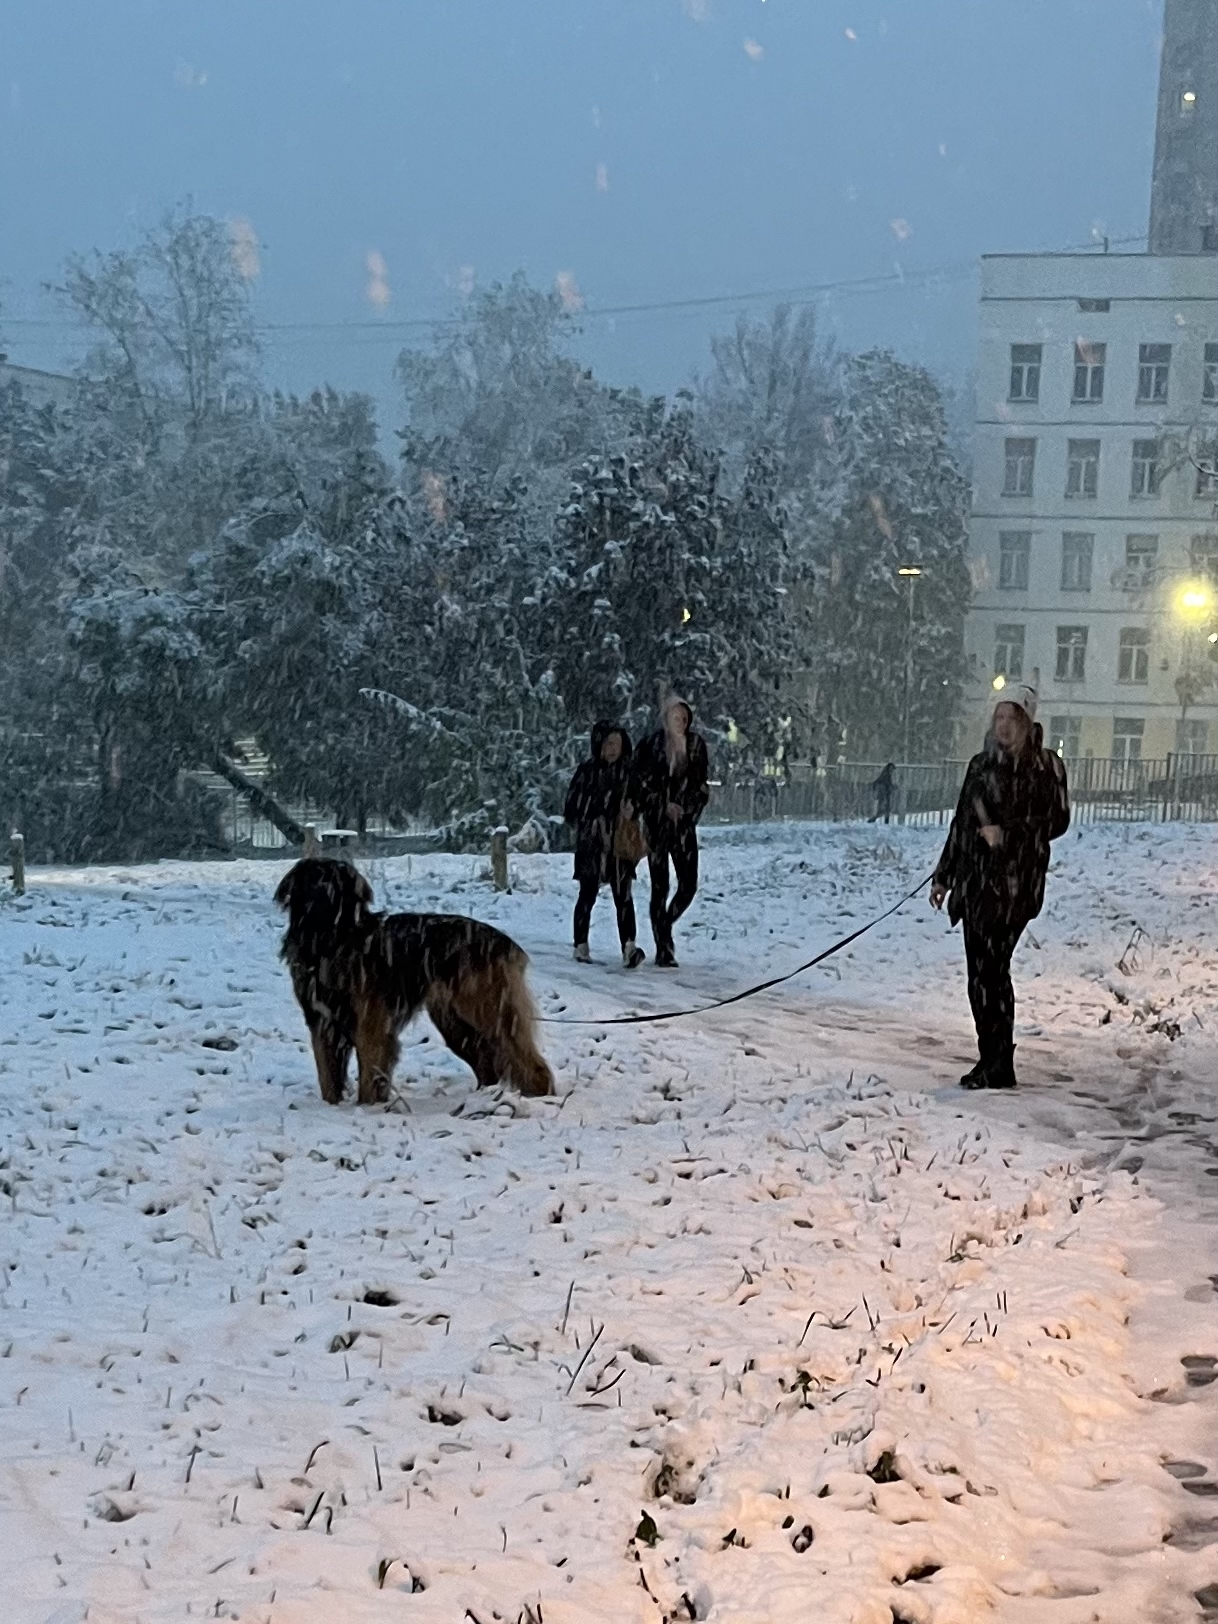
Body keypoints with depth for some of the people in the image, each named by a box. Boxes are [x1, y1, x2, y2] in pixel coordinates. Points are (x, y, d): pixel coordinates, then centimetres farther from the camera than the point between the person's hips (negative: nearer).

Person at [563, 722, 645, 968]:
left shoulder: (629, 772, 4)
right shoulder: (587, 770, 0)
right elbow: (573, 805, 1)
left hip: (620, 843, 1)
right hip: (590, 843, 0)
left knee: (623, 895, -9)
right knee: (587, 895, 7)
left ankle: (629, 947, -18)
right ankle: (581, 946, 18)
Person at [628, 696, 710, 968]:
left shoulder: (696, 745, 7)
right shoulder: (651, 746, -5)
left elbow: (702, 784, 11)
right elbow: (640, 783, -4)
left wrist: (688, 809, -1)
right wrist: (666, 805, -8)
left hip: (684, 824, 4)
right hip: (657, 824, -4)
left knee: (689, 885, -3)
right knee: (660, 887, -3)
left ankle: (664, 927, 25)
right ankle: (663, 950, 3)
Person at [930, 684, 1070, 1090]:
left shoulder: (1045, 766, -2)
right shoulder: (981, 765, 14)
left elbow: (1058, 821, -4)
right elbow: (961, 823, 20)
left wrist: (1007, 833, -14)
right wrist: (943, 876, 21)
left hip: (1015, 879, -6)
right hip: (975, 878, 6)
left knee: (992, 966, -12)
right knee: (979, 969, 6)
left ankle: (999, 1066, -7)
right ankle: (991, 1060, 14)